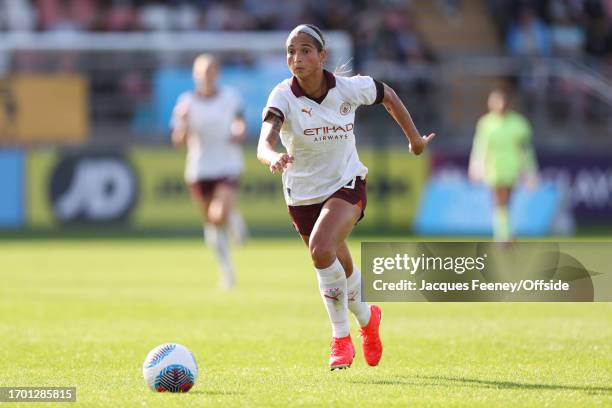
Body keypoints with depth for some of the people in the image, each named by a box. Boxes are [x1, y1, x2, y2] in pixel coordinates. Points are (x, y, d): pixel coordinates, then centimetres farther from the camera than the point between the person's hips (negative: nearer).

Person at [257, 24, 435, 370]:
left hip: (346, 185, -2)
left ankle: (341, 336, -11)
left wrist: (415, 137, 14)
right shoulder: (283, 97, -21)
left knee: (321, 249, -28)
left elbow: (388, 95, 6)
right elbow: (264, 143, -37)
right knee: (342, 269, 16)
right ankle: (367, 318, 49)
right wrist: (274, 157, -61)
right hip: (303, 194, 2)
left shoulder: (349, 88, -16)